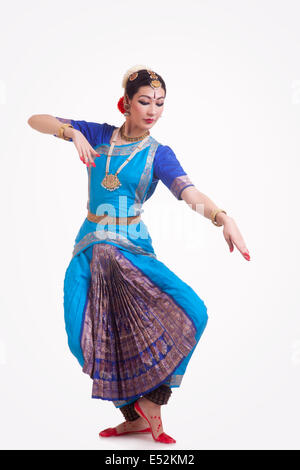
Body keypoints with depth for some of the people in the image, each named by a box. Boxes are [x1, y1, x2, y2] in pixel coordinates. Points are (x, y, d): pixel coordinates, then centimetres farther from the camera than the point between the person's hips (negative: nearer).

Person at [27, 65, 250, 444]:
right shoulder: (97, 135, 8)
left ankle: (149, 401, -5)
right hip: (89, 251, 2)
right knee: (88, 337, -8)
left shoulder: (159, 154, 1)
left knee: (191, 311, -21)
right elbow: (35, 120, 6)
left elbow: (190, 194, -17)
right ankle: (134, 417, 12)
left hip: (132, 250, -1)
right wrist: (72, 132, -13)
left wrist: (223, 218, -36)